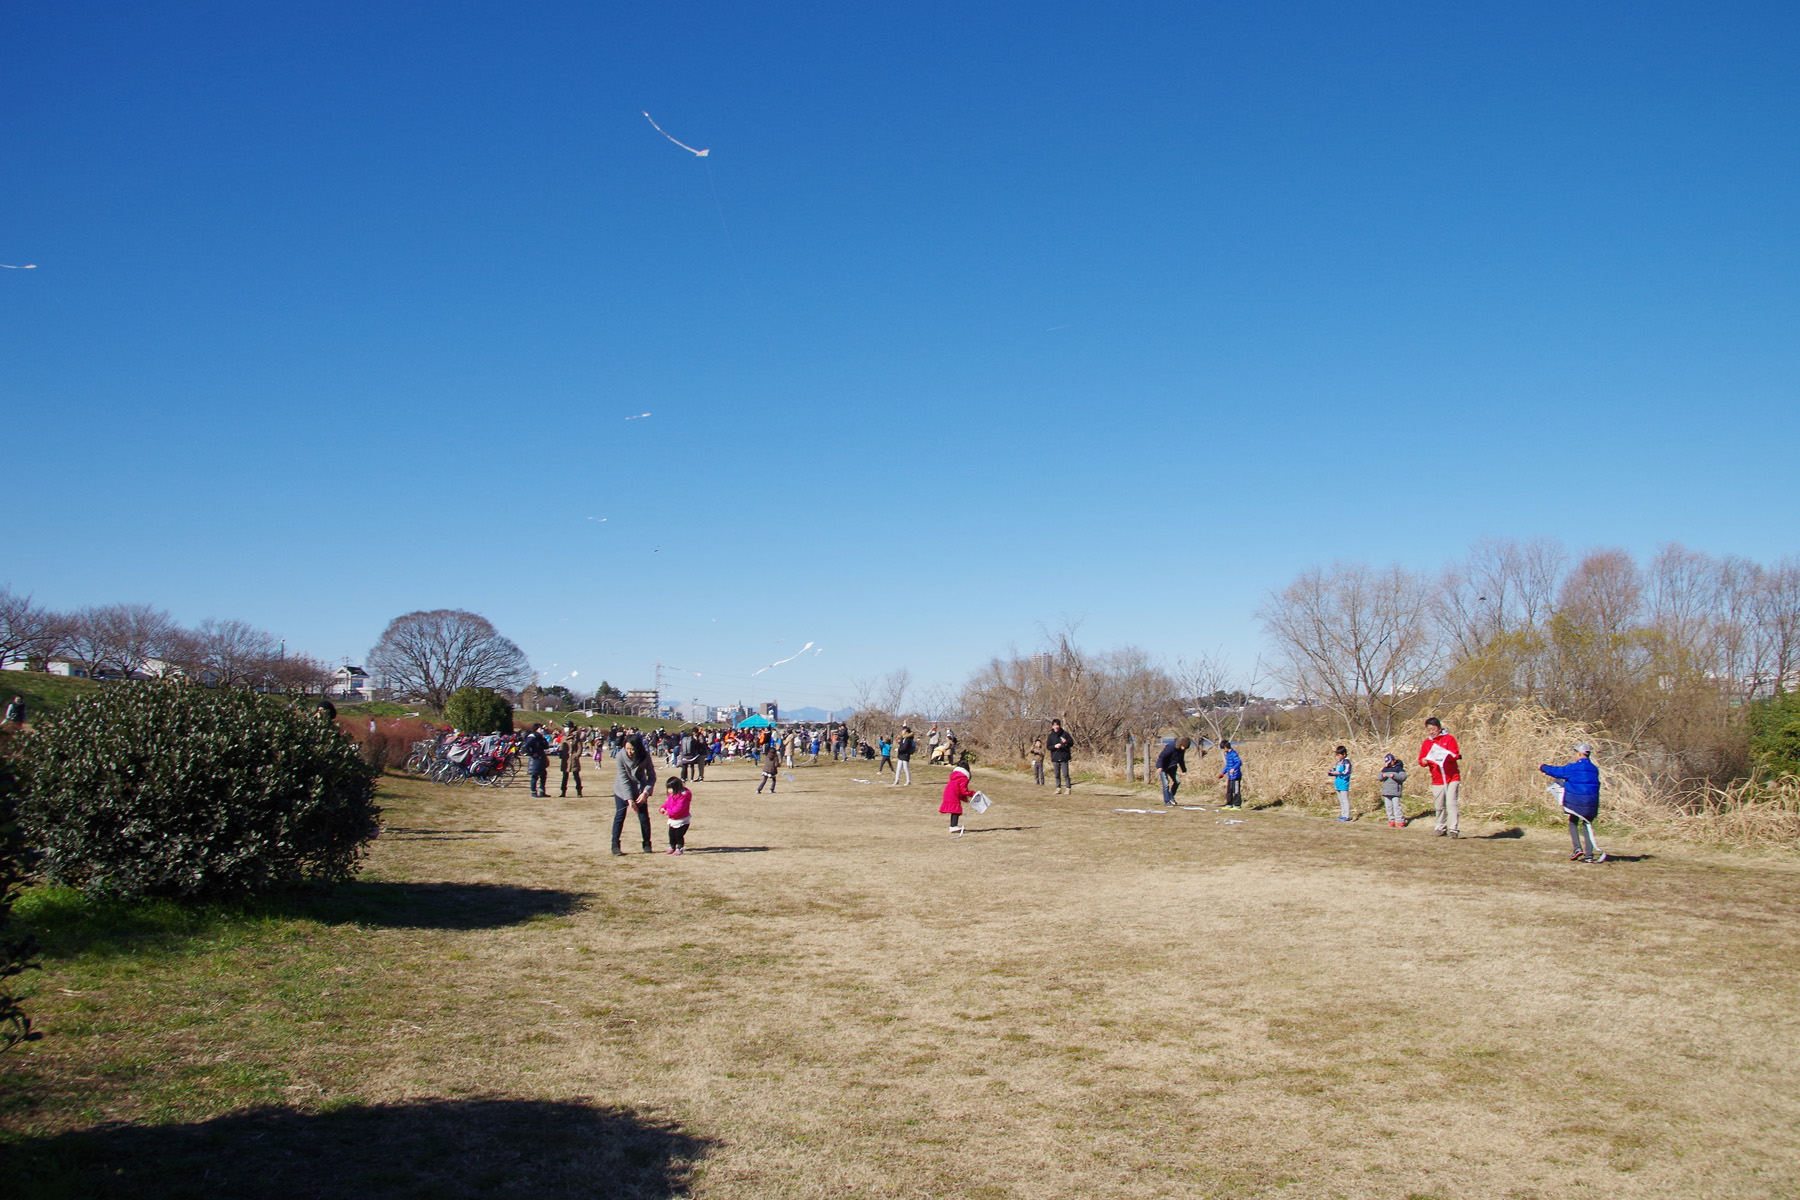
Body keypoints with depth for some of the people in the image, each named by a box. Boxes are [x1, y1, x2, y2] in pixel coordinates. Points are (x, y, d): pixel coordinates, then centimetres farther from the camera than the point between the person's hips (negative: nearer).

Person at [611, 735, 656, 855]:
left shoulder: (645, 756, -23)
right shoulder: (620, 756, -26)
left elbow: (652, 776, -16)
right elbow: (624, 779, -24)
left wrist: (645, 792, -29)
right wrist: (629, 799, -28)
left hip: (640, 788, 1)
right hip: (622, 789, -1)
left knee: (644, 816, -2)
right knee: (620, 815, -7)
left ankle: (647, 844, 10)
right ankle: (615, 845, 0)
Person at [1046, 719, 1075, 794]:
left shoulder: (1064, 734, 2)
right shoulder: (1051, 736, 8)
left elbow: (1072, 743, 3)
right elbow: (1048, 746, 4)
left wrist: (1066, 742, -18)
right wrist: (1055, 746, -14)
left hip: (1064, 757, -3)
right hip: (1055, 758, 3)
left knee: (1065, 774, -6)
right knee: (1057, 775, 8)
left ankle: (1068, 789, -4)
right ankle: (1058, 789, 14)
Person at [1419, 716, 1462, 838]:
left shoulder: (1449, 739, 0)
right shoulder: (1426, 743, 10)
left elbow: (1455, 755, -9)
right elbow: (1421, 759, 9)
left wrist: (1444, 756, -27)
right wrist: (1424, 761, -14)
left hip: (1452, 778, -4)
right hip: (1437, 780, 4)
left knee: (1451, 803, -11)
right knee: (1440, 806, 6)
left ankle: (1453, 829, -11)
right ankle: (1441, 828, 18)